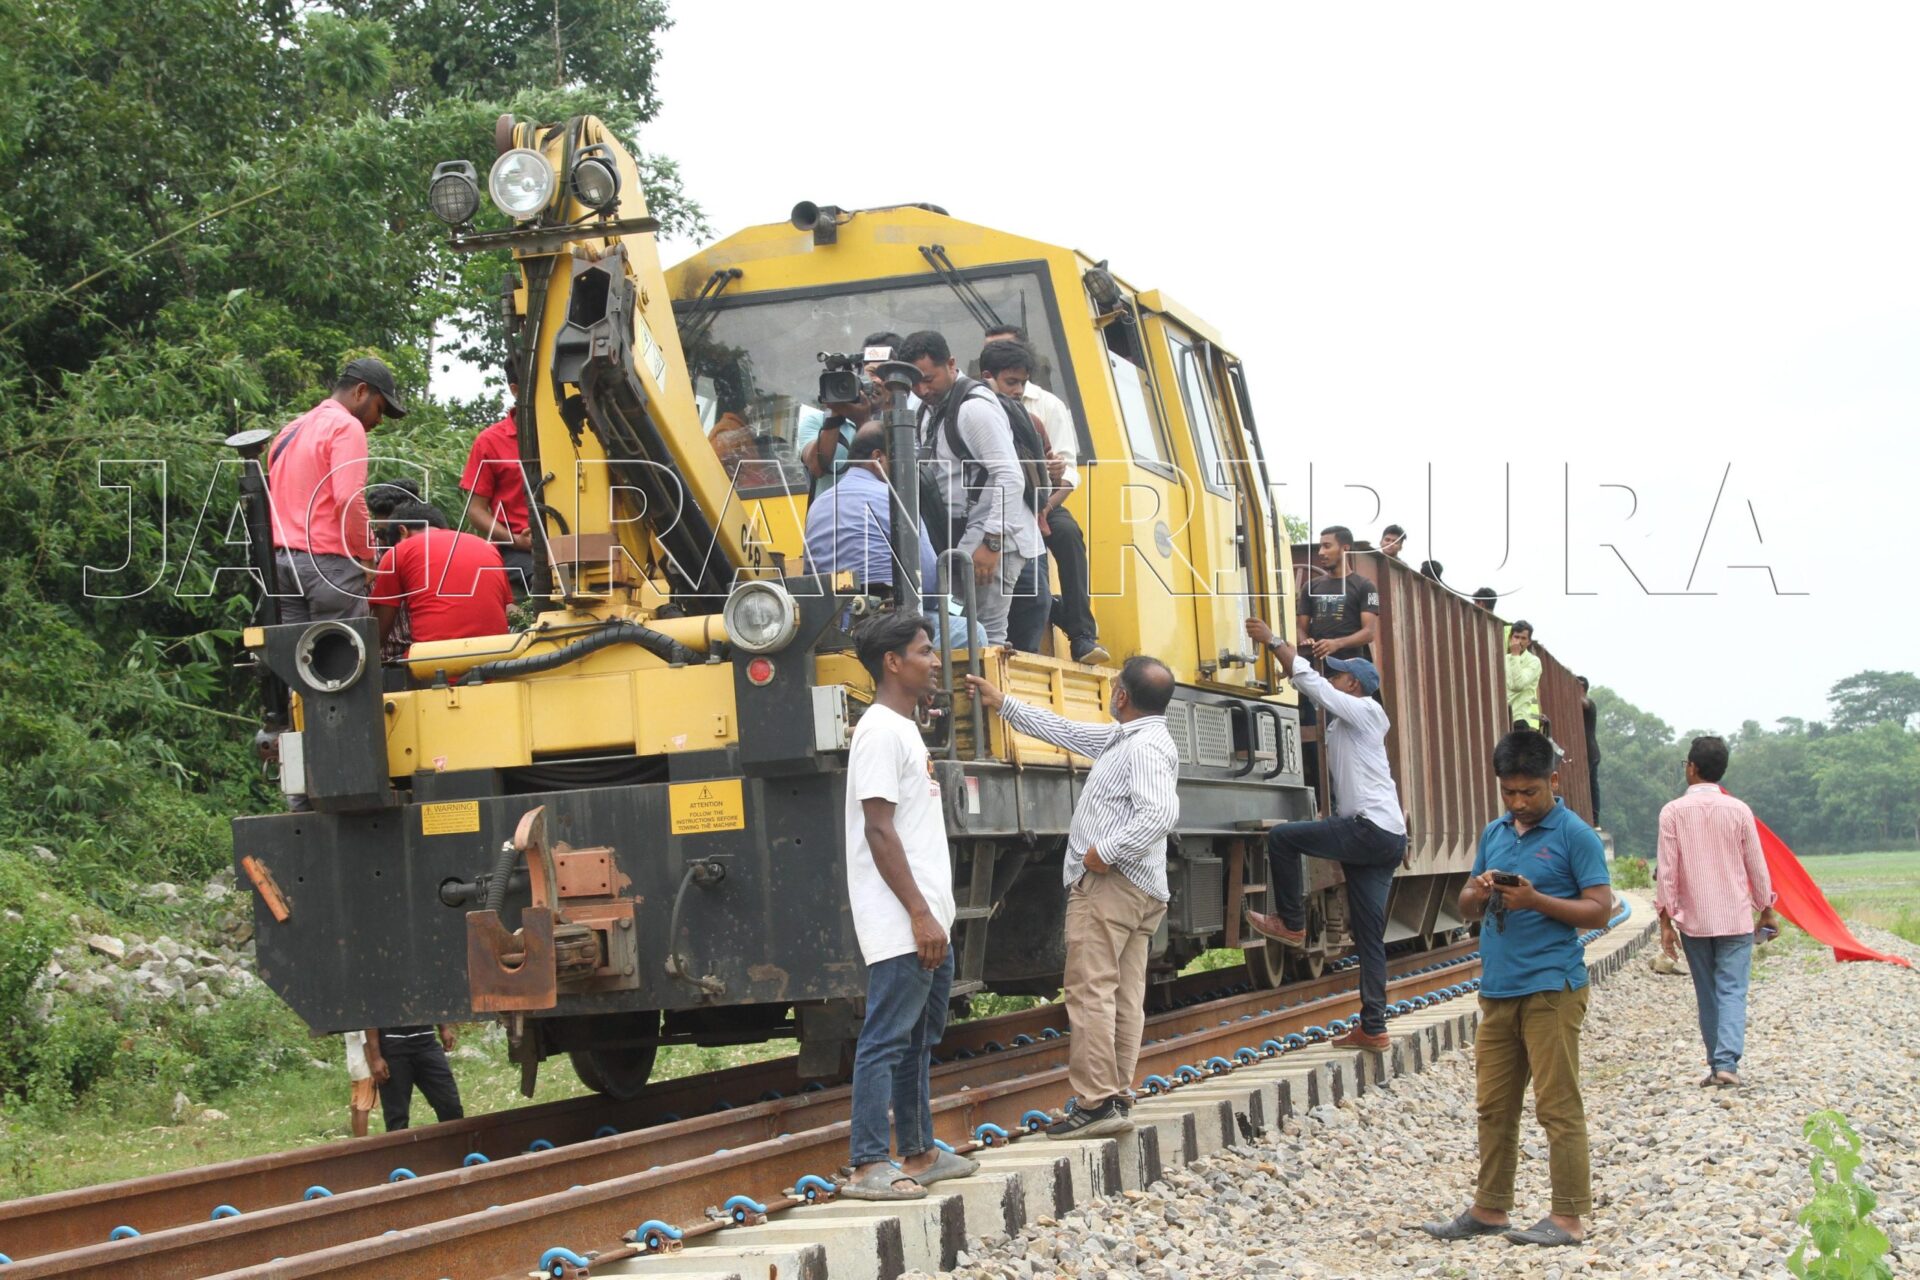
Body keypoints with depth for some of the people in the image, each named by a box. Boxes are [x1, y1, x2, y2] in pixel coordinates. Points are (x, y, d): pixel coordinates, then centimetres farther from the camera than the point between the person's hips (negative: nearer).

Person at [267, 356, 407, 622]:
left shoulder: (290, 431, 21)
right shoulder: (347, 426, -6)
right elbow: (349, 499, -18)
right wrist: (368, 555, -8)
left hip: (282, 560, 8)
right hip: (329, 561, -8)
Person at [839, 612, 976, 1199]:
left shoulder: (905, 729, 17)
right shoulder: (881, 732, -14)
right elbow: (878, 830, -19)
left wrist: (933, 915, 19)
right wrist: (920, 915, -21)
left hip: (927, 924, 10)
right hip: (900, 927, -10)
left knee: (919, 1039, 15)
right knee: (886, 1039, -9)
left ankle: (919, 1154, 23)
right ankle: (867, 1167, -8)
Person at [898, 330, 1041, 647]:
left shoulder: (974, 407, -13)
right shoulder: (932, 409, 16)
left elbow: (1010, 478, -20)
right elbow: (930, 476, 26)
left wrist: (991, 543, -23)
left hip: (994, 539, -9)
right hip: (963, 538, 9)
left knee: (983, 638, -13)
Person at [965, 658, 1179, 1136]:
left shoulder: (1146, 746, -14)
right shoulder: (1124, 738, 18)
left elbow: (1160, 813, -28)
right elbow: (1065, 731, 28)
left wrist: (1107, 851, -23)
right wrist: (1002, 704, 32)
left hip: (1109, 882, -11)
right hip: (1141, 890, 11)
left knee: (1090, 991, -13)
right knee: (1125, 996, 7)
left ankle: (1096, 1102, -17)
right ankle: (1116, 1098, 7)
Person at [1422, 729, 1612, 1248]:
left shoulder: (1574, 835, -5)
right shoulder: (1494, 833, 15)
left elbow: (1599, 911, -9)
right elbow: (1466, 907, 20)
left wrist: (1535, 899, -19)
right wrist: (1480, 891, -3)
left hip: (1551, 988, -7)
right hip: (1497, 988, 7)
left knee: (1558, 1107, -4)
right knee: (1494, 1106, 11)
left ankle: (1568, 1217, 0)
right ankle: (1489, 1209, 18)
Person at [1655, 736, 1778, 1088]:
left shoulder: (1673, 812, -5)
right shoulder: (1738, 810, -2)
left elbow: (1666, 870, -6)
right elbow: (1757, 867, 3)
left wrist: (1666, 920, -1)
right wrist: (1766, 910, 17)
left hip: (1693, 920, 1)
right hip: (1736, 919, 0)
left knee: (1707, 994, 12)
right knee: (1732, 991, -3)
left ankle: (1717, 1064, 14)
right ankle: (1726, 1062, -19)